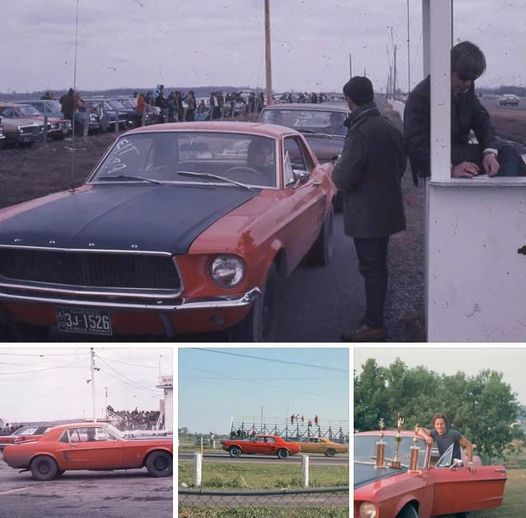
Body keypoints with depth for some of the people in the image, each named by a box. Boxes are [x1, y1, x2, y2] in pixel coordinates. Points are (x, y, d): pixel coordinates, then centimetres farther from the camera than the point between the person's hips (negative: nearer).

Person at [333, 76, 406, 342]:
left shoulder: (360, 132, -21)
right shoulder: (390, 127, 7)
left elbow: (344, 178, -23)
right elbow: (400, 165, 17)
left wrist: (336, 170, -3)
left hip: (366, 214, -9)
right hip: (387, 208, 9)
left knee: (371, 268, -2)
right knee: (378, 266, 17)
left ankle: (373, 325, 4)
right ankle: (375, 317, 28)